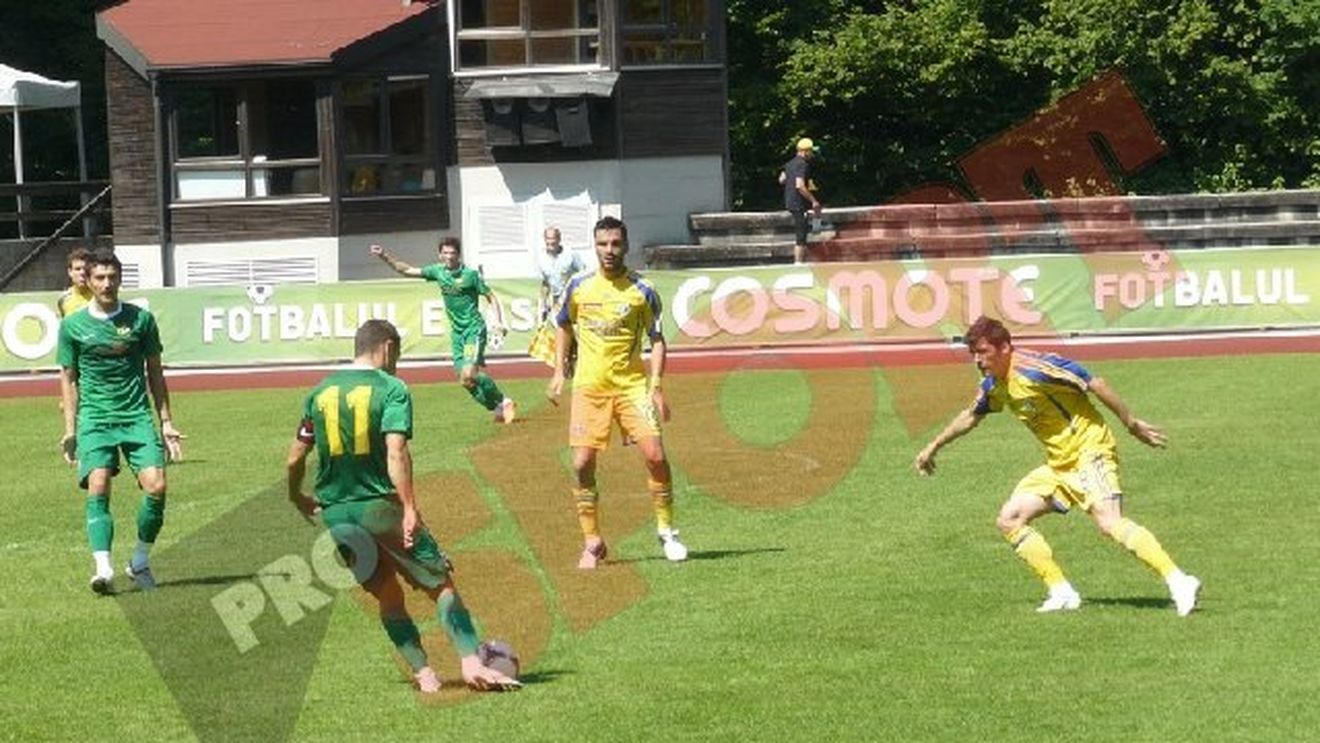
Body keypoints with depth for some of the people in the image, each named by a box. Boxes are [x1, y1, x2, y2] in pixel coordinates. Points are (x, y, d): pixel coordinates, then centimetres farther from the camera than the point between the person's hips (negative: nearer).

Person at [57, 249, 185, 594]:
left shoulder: (141, 319, 5)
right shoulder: (73, 325, 4)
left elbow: (154, 372, 13)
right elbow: (68, 377, 11)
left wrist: (166, 422, 10)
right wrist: (70, 430, 5)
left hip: (136, 416, 1)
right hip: (94, 419, -1)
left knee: (156, 486, -13)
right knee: (98, 489, -19)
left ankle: (140, 561, 6)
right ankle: (103, 568, -26)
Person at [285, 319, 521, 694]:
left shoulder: (320, 393, 10)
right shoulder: (391, 389, -6)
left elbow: (295, 457, 13)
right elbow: (396, 453, -19)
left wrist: (297, 499, 30)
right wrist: (410, 509, -23)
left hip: (333, 514, 5)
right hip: (378, 506, -5)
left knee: (388, 594, 16)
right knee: (441, 582, 4)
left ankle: (423, 672, 8)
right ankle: (471, 662, -10)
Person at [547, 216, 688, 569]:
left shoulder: (642, 291, -4)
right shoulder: (579, 286, 2)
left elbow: (657, 339, 1)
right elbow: (564, 326, 18)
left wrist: (656, 385, -9)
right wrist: (559, 372, 11)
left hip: (632, 384, -2)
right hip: (589, 386, 2)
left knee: (655, 456, -12)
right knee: (582, 465, -4)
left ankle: (666, 531, 7)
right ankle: (592, 542, 9)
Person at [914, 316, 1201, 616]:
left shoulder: (1035, 368, -20)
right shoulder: (994, 385, 8)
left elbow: (1095, 384, -18)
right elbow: (971, 416, 28)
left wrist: (1131, 423, -15)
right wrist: (934, 447, 37)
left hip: (1089, 451, -9)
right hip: (1058, 464, 9)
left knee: (1109, 522, -28)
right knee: (1009, 520, 4)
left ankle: (1179, 582, -32)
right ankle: (1062, 593, 3)